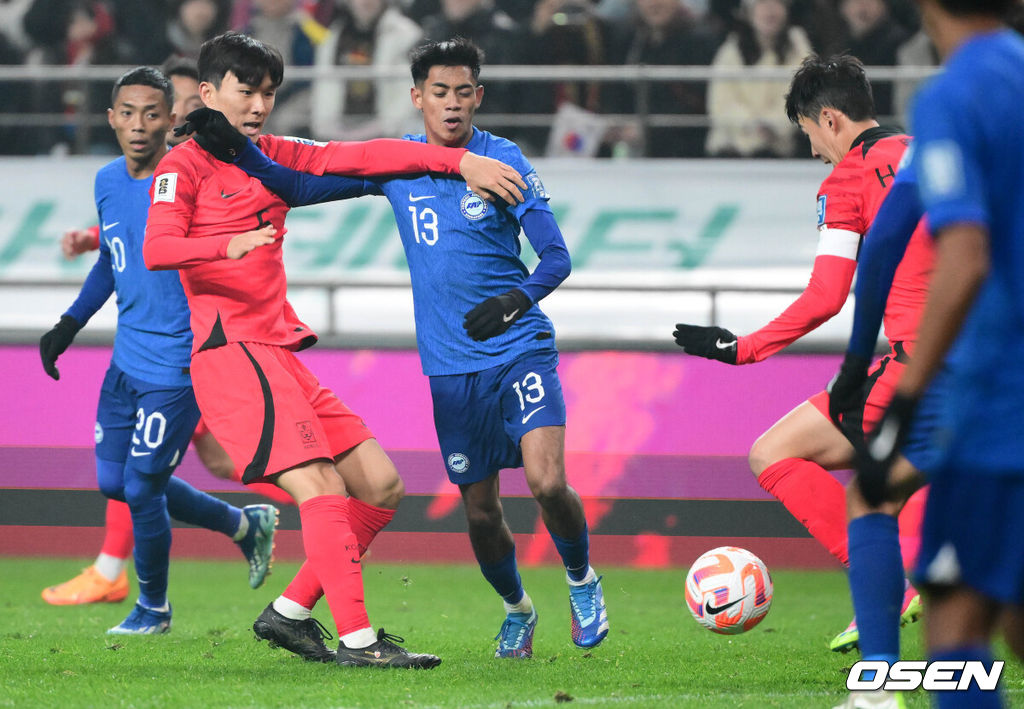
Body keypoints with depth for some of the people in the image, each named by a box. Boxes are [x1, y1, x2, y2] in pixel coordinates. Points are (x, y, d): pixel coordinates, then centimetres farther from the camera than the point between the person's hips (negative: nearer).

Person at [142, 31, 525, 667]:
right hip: (231, 351, -9)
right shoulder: (185, 166, -2)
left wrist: (460, 161, 7)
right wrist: (231, 245, -34)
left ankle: (290, 613, 8)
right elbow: (157, 249, -16)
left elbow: (365, 157, 17)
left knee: (380, 484, 4)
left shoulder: (277, 157, 21)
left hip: (279, 353, 9)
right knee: (322, 485, -21)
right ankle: (357, 639, -25)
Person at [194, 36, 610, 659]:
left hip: (521, 350, -3)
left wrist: (514, 301, -27)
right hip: (451, 367, 3)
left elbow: (556, 257, -8)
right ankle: (517, 609, 33)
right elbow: (298, 186, 4)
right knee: (481, 512, 6)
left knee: (547, 481, -21)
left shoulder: (503, 160, -5)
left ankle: (582, 581, 8)